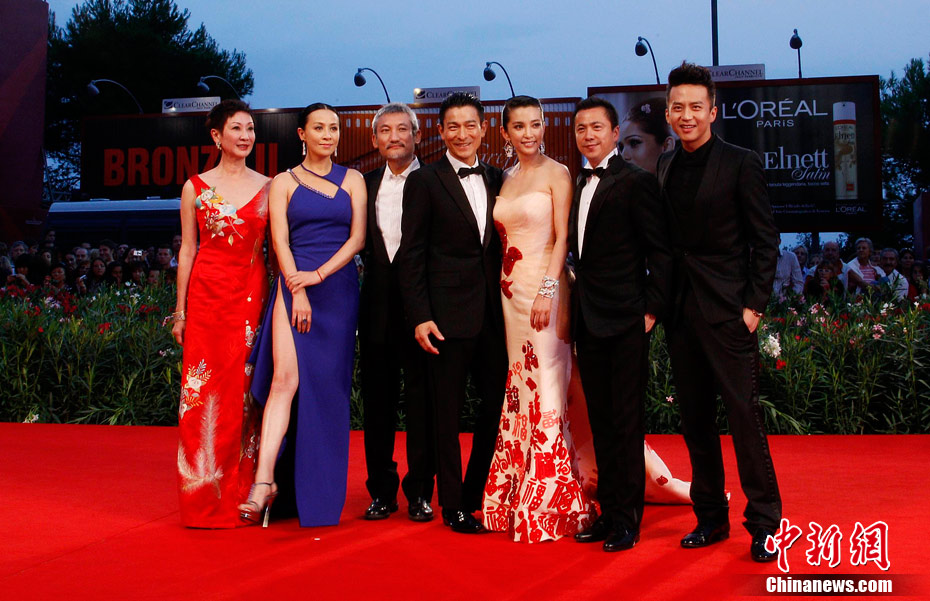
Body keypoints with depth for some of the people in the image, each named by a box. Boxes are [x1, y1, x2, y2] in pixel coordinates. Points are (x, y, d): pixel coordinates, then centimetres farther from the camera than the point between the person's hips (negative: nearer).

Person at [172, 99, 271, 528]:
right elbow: (187, 251, 6)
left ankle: (244, 493, 12)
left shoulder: (267, 187, 8)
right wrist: (180, 311, 2)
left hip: (253, 295, 1)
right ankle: (204, 496, 9)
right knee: (204, 390, -1)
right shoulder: (196, 187, 6)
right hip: (208, 295, -1)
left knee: (246, 389, 2)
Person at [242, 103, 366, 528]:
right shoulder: (283, 182, 8)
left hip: (339, 289, 2)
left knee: (328, 388, 3)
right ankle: (264, 481, -18)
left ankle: (319, 492, 12)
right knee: (285, 379, -15)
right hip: (294, 286, -1)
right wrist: (297, 291, -13)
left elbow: (358, 238, 3)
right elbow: (280, 241, -1)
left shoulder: (352, 180, 12)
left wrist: (319, 275, -10)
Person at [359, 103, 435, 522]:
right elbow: (362, 242, 14)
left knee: (421, 398, 3)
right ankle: (381, 490, 19)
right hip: (378, 306, 4)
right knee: (378, 398, 8)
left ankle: (420, 491, 14)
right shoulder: (366, 185, 11)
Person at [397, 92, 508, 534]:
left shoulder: (497, 179, 12)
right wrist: (420, 317, -12)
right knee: (447, 411, 4)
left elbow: (501, 245, 15)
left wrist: (509, 305, 7)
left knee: (497, 403, 9)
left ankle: (477, 496, 27)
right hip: (448, 312, -5)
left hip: (493, 312, 5)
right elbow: (411, 255, -5)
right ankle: (452, 506, 17)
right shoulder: (424, 182, -2)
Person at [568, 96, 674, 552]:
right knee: (601, 421, 12)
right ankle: (608, 510, 22)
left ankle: (628, 519, 9)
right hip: (588, 322, 7)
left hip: (625, 321, -7)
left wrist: (652, 309, -14)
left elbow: (661, 252, -9)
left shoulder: (635, 182, -7)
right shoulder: (580, 186, 15)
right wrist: (577, 303, 11)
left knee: (627, 420, 0)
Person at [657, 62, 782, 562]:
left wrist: (754, 305, -11)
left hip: (727, 311, -5)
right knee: (695, 421, 11)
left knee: (744, 416, -3)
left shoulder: (741, 163, -4)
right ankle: (710, 517, 23)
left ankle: (763, 524, 10)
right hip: (680, 312, 6)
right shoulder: (665, 165, 11)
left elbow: (765, 240, -5)